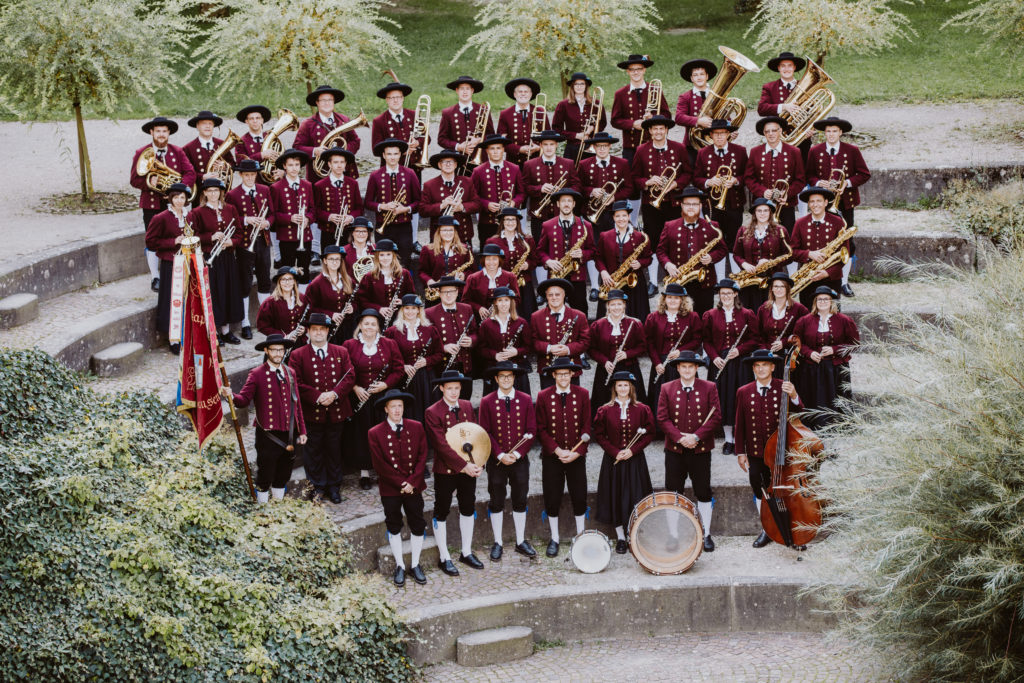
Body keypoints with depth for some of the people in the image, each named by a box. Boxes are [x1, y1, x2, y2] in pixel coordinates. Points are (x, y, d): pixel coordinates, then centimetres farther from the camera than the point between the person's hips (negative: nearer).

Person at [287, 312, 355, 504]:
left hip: (337, 412, 2)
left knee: (334, 450, 12)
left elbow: (350, 378, 1)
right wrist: (317, 397, -19)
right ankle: (317, 487, 19)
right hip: (311, 414, -2)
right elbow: (296, 383, -8)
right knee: (313, 451, 7)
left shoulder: (341, 352, 7)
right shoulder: (297, 355, -2)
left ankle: (334, 487, 24)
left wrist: (335, 393, -16)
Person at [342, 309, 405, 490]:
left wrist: (385, 384, -10)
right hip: (359, 397, 0)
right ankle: (364, 473, 10)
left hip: (384, 397, 1)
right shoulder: (349, 345, 2)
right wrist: (355, 388, -10)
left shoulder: (389, 345, 4)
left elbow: (398, 370, 4)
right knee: (361, 433, 1)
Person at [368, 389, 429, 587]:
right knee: (394, 527, 9)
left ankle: (415, 565, 21)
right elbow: (380, 465, -9)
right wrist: (401, 483, -13)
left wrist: (412, 482, -12)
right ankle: (400, 566, 21)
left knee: (418, 526, 6)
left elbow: (422, 456, -1)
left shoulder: (416, 427, -1)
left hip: (414, 487, 2)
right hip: (390, 489, -2)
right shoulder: (375, 433, -8)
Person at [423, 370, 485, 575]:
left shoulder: (467, 407, 3)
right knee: (442, 512, 6)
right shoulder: (432, 413, -14)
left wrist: (478, 464, -8)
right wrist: (464, 465, -21)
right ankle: (444, 558, 16)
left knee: (468, 509, 15)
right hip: (445, 470, -5)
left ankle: (467, 553, 29)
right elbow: (441, 445, -18)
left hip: (469, 468, 5)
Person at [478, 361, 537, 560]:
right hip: (496, 461, -1)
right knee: (496, 502, 5)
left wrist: (517, 454, -11)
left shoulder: (525, 400, 1)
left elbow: (531, 430, -1)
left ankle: (521, 542, 19)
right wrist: (500, 455, -13)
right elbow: (485, 433, -4)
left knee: (520, 501, 8)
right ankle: (498, 543, 15)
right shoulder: (487, 402, -3)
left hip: (520, 460, 1)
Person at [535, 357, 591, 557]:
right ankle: (554, 538, 18)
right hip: (551, 457, 0)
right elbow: (541, 429, -3)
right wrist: (557, 450, -13)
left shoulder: (582, 394, 0)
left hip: (576, 456, 0)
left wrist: (576, 452, -11)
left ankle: (581, 535, 20)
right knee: (552, 499, 4)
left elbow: (586, 426, 0)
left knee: (579, 497, 5)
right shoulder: (544, 396, -3)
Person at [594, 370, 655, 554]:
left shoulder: (642, 410, 1)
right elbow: (599, 435, 1)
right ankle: (620, 537, 12)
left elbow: (649, 433, 1)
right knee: (616, 497, 3)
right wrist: (615, 452, -11)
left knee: (635, 497, -1)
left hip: (635, 460, 0)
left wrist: (633, 450, -11)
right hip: (613, 461, 0)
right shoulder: (605, 411, 0)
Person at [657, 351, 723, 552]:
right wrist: (680, 438, -15)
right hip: (675, 450, 0)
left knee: (704, 493, 7)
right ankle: (673, 536, 10)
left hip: (701, 450, 0)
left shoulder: (709, 388, 1)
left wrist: (696, 436, -15)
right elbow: (663, 419, -2)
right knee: (673, 494, 3)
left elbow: (716, 417, -4)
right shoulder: (667, 389, 4)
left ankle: (706, 534, 16)